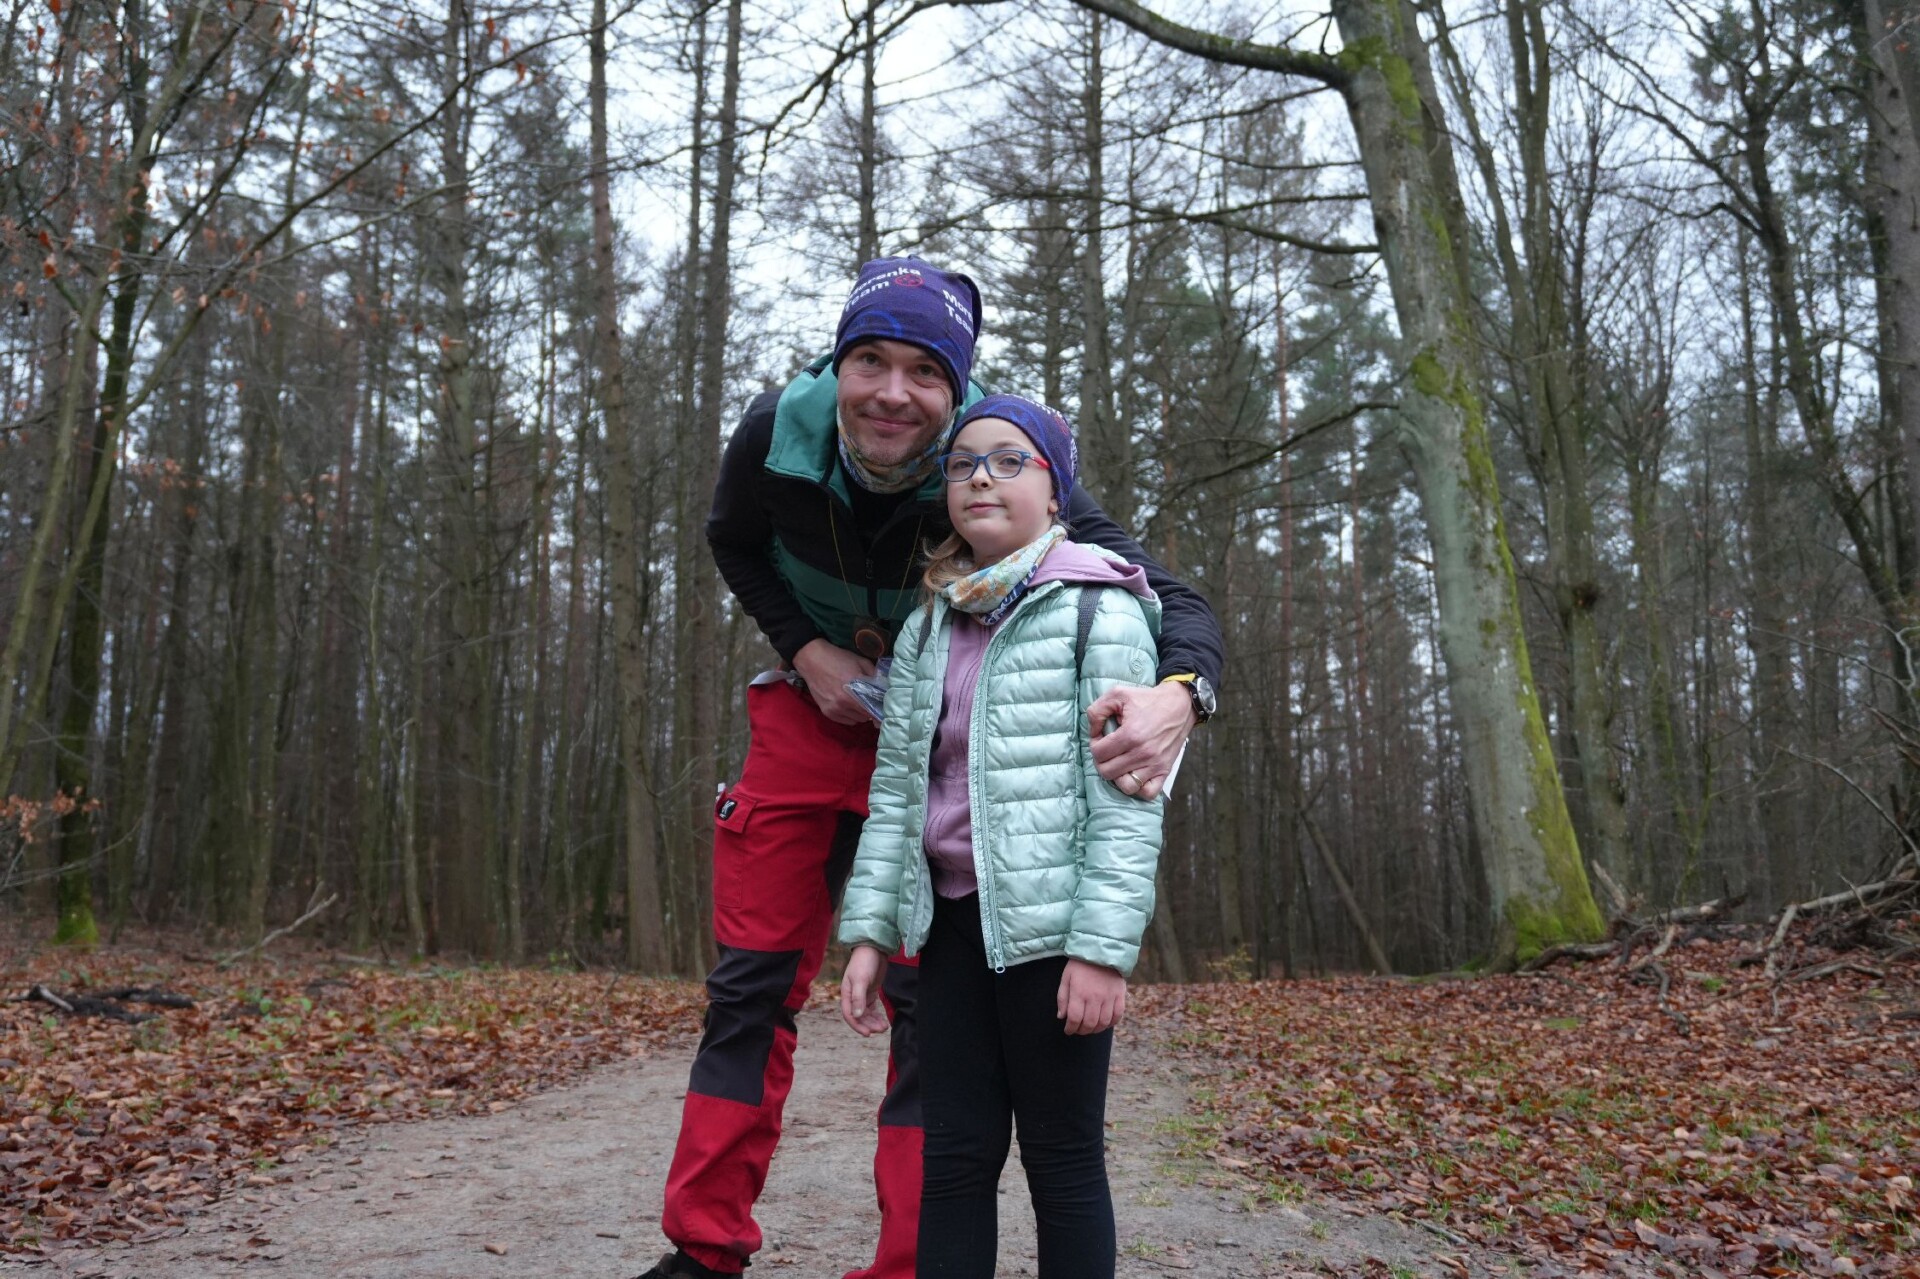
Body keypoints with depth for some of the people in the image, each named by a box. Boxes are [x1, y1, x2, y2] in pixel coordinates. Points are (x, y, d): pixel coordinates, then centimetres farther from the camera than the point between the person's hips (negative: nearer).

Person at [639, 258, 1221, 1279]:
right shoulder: (779, 431, -20)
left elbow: (1172, 598, -31)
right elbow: (733, 543, 4)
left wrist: (1176, 694, -54)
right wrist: (805, 650, -12)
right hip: (812, 715, 3)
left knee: (929, 1002, -4)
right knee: (750, 982, 3)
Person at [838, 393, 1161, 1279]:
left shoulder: (1098, 609, -4)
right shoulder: (927, 629, 13)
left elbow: (1125, 790, -10)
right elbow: (894, 790, 13)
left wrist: (1104, 946, -17)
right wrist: (869, 931, 6)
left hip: (1051, 923, -5)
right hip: (955, 919, 5)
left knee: (1062, 1160, 4)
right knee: (953, 1156, 7)